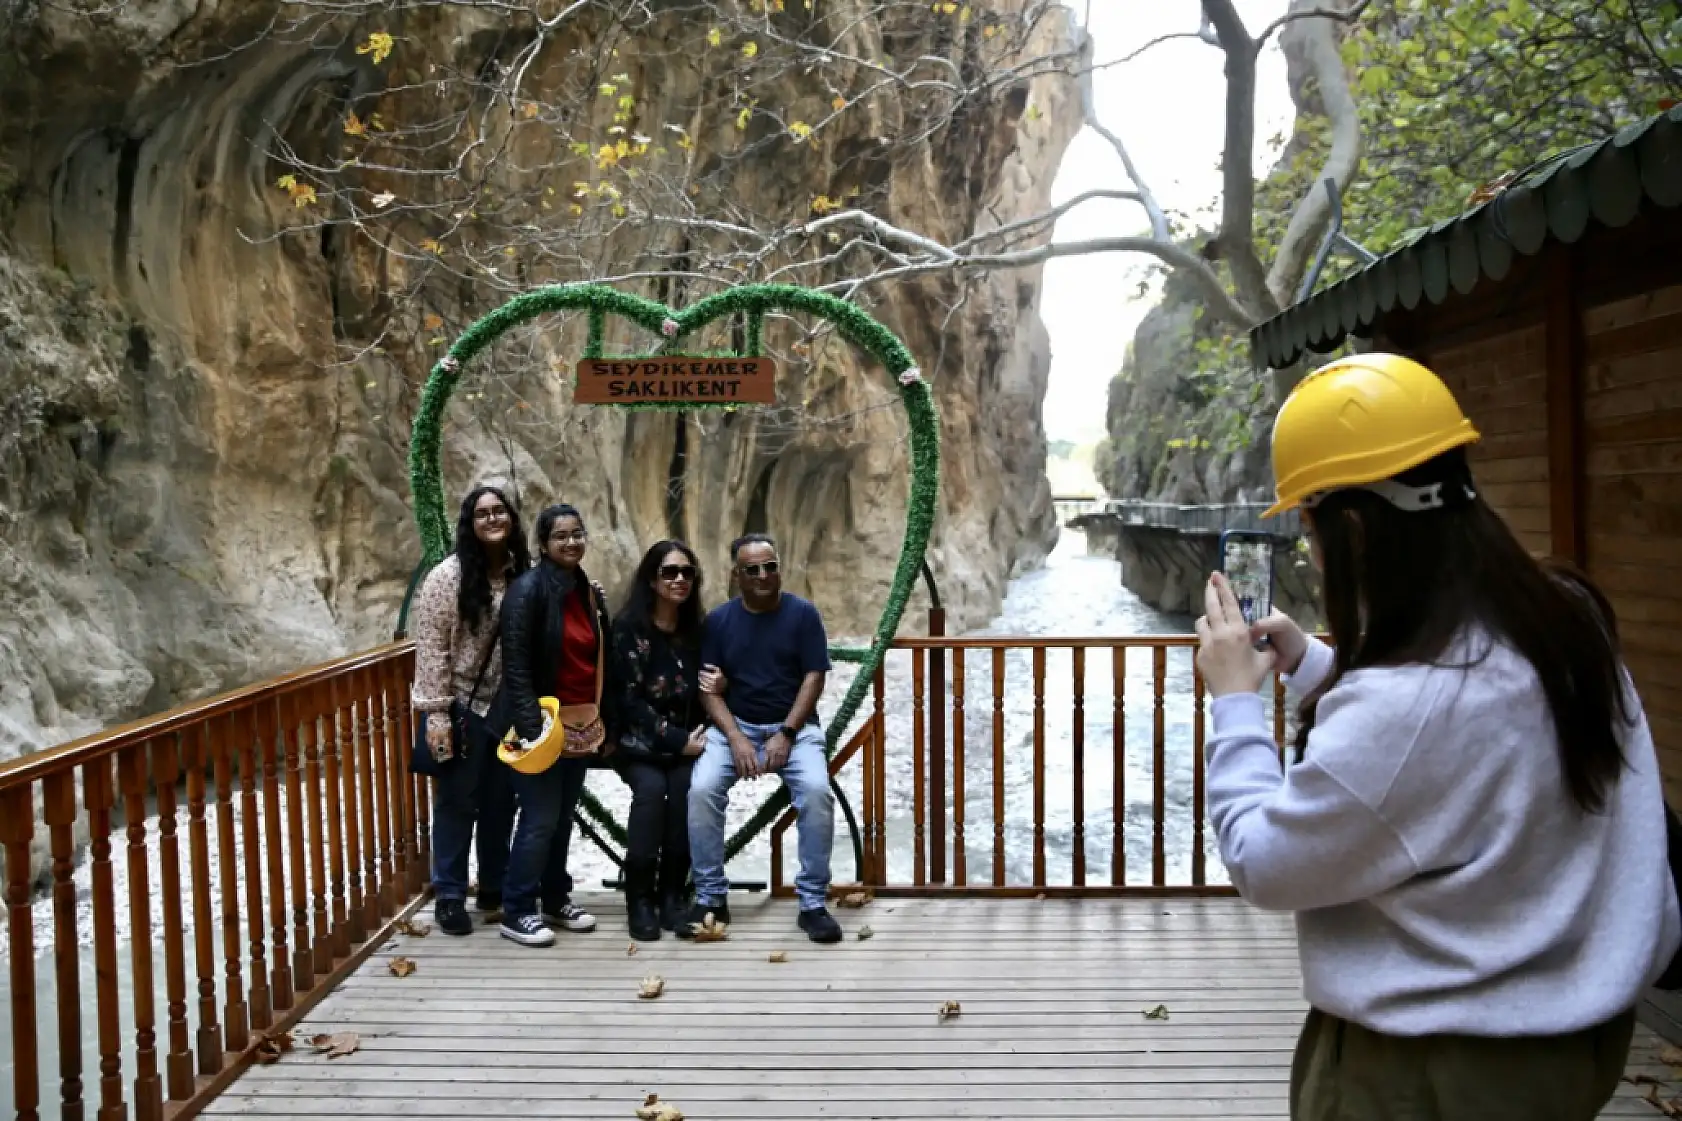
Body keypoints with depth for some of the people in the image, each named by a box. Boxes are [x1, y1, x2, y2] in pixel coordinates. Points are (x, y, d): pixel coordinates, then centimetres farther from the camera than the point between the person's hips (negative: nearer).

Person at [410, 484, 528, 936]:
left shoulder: (525, 573, 2)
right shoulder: (448, 576, -11)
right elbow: (432, 648, -13)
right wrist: (436, 713, -16)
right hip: (464, 707, -4)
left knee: (501, 800, 14)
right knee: (458, 801, 5)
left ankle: (494, 887, 28)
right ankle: (449, 895, 17)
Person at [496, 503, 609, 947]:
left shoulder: (589, 591, 10)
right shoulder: (528, 589, -13)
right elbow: (516, 665, -17)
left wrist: (607, 725, 12)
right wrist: (532, 727, -22)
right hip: (543, 724, -7)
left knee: (564, 817, 14)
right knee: (540, 818, -3)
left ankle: (556, 901, 27)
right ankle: (517, 912, 9)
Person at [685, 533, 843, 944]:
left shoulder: (803, 613, -2)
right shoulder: (719, 619, 2)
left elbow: (813, 678, -5)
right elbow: (709, 686, 0)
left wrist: (786, 734, -15)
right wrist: (735, 738, -15)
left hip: (794, 726, -1)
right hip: (734, 725, 1)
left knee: (817, 792, -29)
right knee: (701, 790, -26)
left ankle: (813, 903, -15)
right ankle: (710, 899, -10)